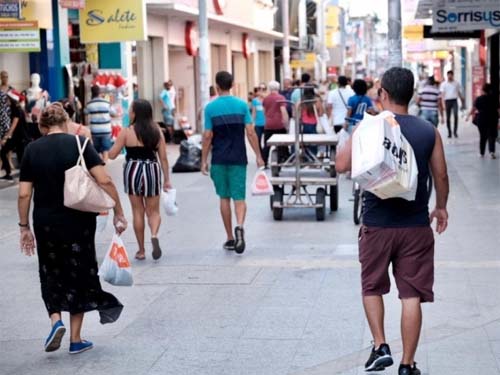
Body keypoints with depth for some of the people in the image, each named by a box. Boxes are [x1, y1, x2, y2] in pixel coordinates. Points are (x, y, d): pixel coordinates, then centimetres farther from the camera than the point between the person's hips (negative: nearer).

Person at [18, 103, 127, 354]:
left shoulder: (32, 150, 0)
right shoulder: (79, 144, -4)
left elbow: (24, 194, -1)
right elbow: (104, 181, -12)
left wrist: (24, 226, 10)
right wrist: (119, 214, -5)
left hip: (46, 225, 1)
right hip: (79, 222, -1)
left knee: (51, 274, 19)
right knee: (79, 276, 11)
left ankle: (56, 320, -3)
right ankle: (76, 339, 14)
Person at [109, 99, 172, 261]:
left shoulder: (126, 132, -7)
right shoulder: (157, 131, 1)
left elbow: (112, 155, -5)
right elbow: (163, 158, 2)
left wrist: (117, 141, 13)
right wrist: (167, 179, 9)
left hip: (133, 170, -2)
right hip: (153, 170, 2)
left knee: (138, 211, 9)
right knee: (153, 211, 11)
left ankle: (141, 250, 13)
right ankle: (154, 235, -20)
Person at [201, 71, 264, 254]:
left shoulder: (210, 107, -3)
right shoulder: (242, 105, 0)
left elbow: (207, 136, -4)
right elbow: (251, 133, -4)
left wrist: (204, 160, 4)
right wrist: (258, 156, 3)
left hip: (219, 159, 0)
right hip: (238, 159, 0)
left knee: (224, 198, 10)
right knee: (239, 197, 2)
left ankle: (230, 238, 14)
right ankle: (240, 226, -27)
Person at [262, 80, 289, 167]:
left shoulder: (266, 99, 8)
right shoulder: (281, 98, -6)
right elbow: (283, 111, -15)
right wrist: (286, 123, -12)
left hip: (268, 125, 4)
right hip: (279, 125, -4)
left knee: (266, 145, 8)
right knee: (281, 145, 5)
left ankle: (264, 163, 7)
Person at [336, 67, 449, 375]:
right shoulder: (429, 132, -1)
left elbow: (342, 165, -6)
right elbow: (441, 176, 4)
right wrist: (442, 207, 21)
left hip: (377, 225, -1)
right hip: (416, 225, 1)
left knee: (372, 287, 19)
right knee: (412, 295, 5)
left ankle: (380, 347, 9)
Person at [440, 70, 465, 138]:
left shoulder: (456, 83, 10)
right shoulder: (443, 84, 6)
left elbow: (460, 93, 16)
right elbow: (442, 94, -2)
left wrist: (463, 102, 17)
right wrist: (443, 103, -14)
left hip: (454, 101, 0)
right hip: (447, 101, 0)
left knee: (456, 115, -19)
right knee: (448, 117, 4)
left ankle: (455, 131, -15)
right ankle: (449, 132, 14)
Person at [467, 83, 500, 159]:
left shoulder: (479, 99, -4)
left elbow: (474, 109, -4)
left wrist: (469, 115, 9)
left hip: (481, 120, 1)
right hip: (492, 120, -1)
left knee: (482, 136, 13)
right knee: (491, 136, 3)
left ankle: (482, 153, 17)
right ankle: (492, 151, -18)